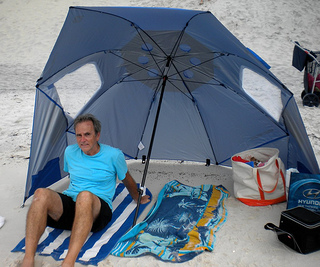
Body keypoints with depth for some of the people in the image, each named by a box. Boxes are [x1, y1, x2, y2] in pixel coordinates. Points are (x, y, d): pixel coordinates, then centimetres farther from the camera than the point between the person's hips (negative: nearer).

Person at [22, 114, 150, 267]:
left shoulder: (114, 155, -1)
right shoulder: (70, 152, 9)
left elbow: (126, 179, 16)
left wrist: (138, 199, 29)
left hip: (98, 211, -3)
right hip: (68, 205, 4)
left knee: (85, 196, -41)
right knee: (41, 194, -29)